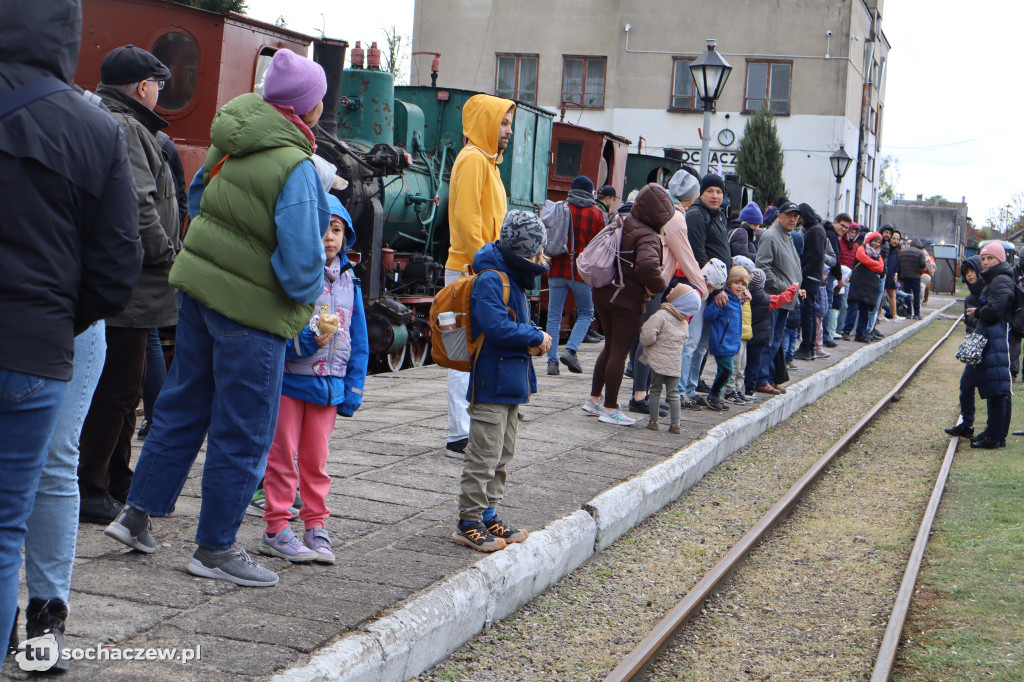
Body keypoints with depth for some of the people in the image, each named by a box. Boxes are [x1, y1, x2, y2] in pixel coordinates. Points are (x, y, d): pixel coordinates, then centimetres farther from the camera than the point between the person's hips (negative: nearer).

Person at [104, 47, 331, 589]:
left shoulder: (233, 140, 3)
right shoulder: (295, 167, -21)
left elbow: (198, 196, 19)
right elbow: (301, 260, -22)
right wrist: (307, 292, -2)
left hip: (199, 285, 8)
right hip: (251, 307, -8)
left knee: (184, 404, 21)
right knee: (243, 432, 5)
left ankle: (137, 514, 30)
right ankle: (214, 549, 14)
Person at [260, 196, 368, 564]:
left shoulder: (348, 282, 7)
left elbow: (358, 341, 11)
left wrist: (353, 389, 7)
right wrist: (308, 340, -28)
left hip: (329, 385, 4)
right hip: (288, 379, -4)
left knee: (316, 458, 11)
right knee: (282, 455, 4)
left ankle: (315, 526, 20)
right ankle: (277, 528, 13)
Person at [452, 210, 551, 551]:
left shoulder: (514, 278, 15)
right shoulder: (490, 280, -17)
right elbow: (497, 328, -27)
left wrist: (534, 338, -1)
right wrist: (537, 337, -15)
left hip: (512, 382, 10)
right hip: (492, 383, -10)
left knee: (502, 455, 16)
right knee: (484, 456, -6)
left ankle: (488, 516, 25)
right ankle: (469, 523, 1)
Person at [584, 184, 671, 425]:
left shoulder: (621, 224, 7)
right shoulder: (647, 236, -19)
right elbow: (647, 265, -37)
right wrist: (660, 284, -19)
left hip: (603, 294, 8)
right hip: (627, 299, -8)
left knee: (610, 347, 20)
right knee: (620, 352, 1)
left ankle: (594, 399, 26)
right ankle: (610, 409, 7)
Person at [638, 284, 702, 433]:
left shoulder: (661, 316, -14)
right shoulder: (684, 323, 10)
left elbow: (648, 337, -22)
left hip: (658, 361, -5)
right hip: (675, 363, 5)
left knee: (655, 390, 7)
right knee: (673, 393, 9)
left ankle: (653, 420, 10)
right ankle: (675, 423, 7)